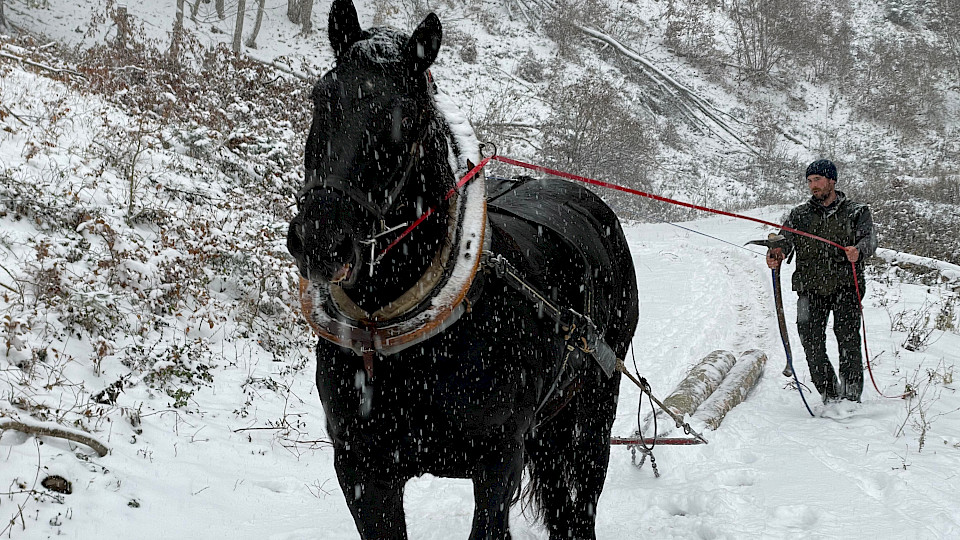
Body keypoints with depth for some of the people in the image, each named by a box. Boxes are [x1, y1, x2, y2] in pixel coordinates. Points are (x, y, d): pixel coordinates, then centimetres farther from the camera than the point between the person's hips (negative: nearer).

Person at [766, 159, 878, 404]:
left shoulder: (857, 212, 11)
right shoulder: (800, 214, 18)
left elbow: (868, 239, -6)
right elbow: (786, 238, 3)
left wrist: (858, 252, -31)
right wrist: (776, 253, -22)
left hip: (845, 285, -2)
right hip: (811, 287, 2)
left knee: (847, 335, -20)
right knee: (811, 340, -11)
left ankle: (851, 396, -16)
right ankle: (830, 397, 2)